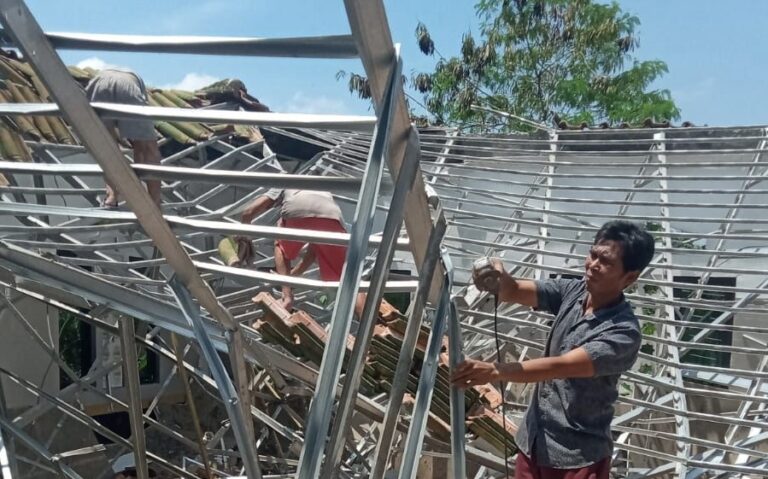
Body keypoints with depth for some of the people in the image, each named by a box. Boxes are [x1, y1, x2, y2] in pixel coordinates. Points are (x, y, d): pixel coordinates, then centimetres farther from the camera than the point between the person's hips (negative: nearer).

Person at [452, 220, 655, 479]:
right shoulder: (572, 292, -3)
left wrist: (495, 371, -41)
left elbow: (561, 366, -31)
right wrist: (499, 279, -37)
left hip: (578, 456, -5)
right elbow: (515, 292, -14)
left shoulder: (624, 333, -21)